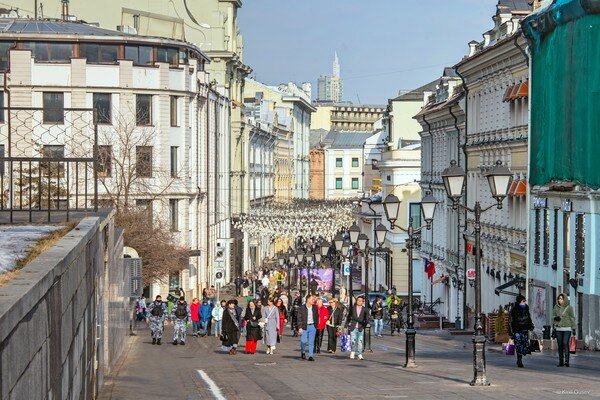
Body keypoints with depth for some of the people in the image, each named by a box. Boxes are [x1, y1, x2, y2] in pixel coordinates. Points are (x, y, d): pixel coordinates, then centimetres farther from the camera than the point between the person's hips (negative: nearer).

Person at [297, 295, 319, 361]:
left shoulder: (315, 308, 7)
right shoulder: (302, 308, -4)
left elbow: (317, 317, 16)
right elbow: (299, 318, -6)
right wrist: (300, 327, -13)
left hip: (312, 326, 3)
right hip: (304, 327, -3)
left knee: (311, 342, 1)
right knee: (304, 341, -6)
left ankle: (311, 356, 4)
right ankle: (303, 352, 21)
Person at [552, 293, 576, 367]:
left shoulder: (569, 307, -2)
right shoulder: (556, 307, 8)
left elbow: (572, 318, 1)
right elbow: (553, 316, 13)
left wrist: (573, 328, -2)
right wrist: (555, 318, -11)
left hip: (567, 328, -4)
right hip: (558, 328, 4)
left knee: (565, 344, -16)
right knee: (560, 345, 2)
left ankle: (566, 361, -18)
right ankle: (561, 362, 7)